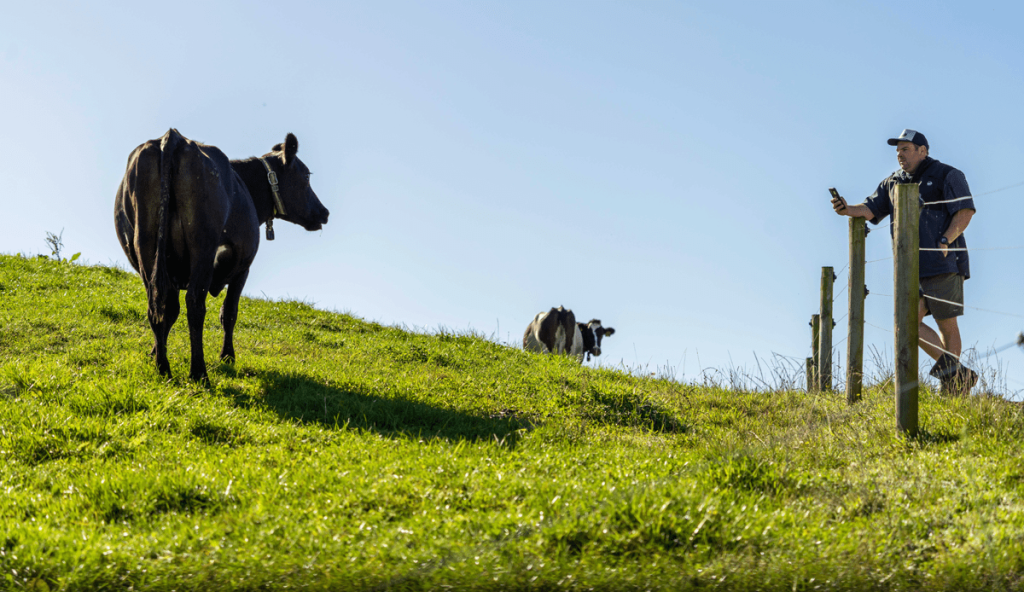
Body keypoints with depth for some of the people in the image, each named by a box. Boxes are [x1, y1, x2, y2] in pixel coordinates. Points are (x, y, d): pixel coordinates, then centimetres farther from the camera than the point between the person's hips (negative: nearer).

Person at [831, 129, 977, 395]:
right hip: (911, 267, 6)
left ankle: (953, 372, 6)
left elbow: (965, 211, -7)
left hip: (943, 263, -6)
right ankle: (957, 373, 4)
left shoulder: (947, 176, 1)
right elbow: (871, 209, 9)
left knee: (947, 324, -2)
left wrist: (945, 241, -19)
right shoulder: (893, 183, 18)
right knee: (910, 322, -3)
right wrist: (848, 209, -12)